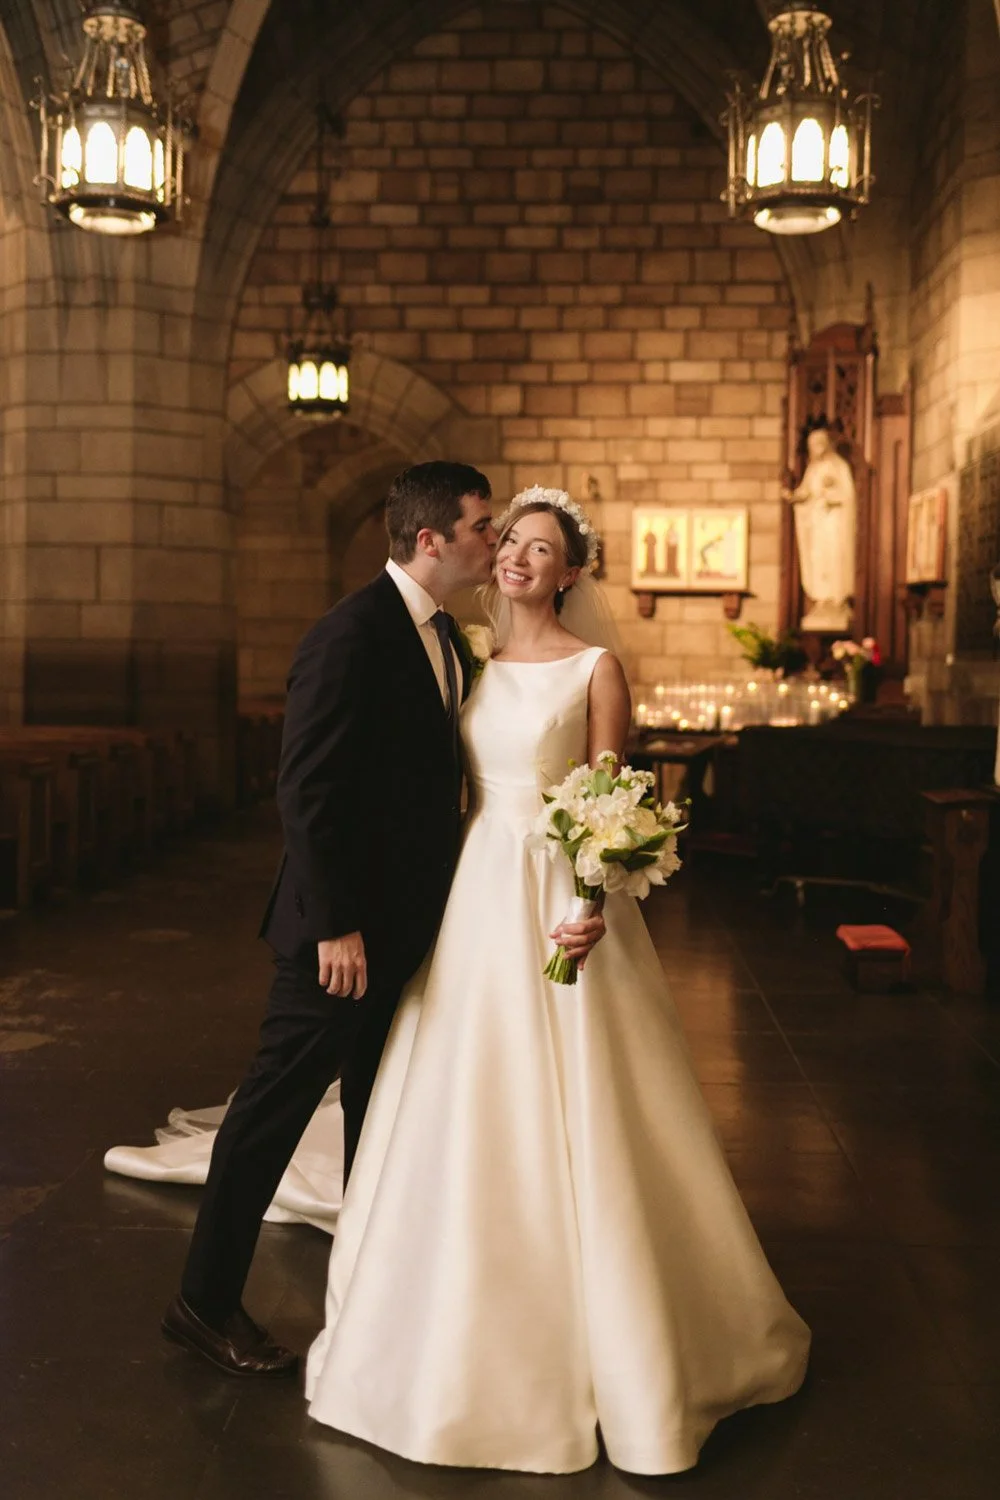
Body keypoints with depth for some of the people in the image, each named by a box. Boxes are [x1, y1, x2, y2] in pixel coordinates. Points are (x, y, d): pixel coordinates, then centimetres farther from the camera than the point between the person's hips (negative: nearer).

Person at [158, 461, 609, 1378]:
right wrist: (334, 925, -22)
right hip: (345, 928, -9)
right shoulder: (353, 635, -19)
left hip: (407, 924, 9)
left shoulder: (446, 636, 9)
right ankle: (206, 1302, 17)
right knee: (277, 1105, 2)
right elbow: (307, 791, -22)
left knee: (379, 1107, 20)